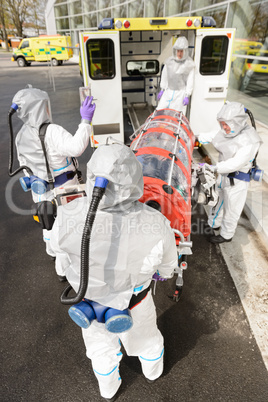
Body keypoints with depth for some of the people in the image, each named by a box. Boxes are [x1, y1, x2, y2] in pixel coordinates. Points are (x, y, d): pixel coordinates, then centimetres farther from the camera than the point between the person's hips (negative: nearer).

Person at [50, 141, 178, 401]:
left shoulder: (71, 216, -37)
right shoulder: (156, 226, -37)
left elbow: (57, 243, -12)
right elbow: (166, 267, -16)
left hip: (91, 298, 1)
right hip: (134, 300, 0)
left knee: (101, 345, 33)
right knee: (144, 335, 34)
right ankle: (153, 370, 69)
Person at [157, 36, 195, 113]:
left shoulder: (189, 64, -4)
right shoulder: (170, 61, 7)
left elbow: (190, 81, -4)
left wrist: (187, 96, -10)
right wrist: (162, 90, 15)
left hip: (180, 93, -4)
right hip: (168, 91, 4)